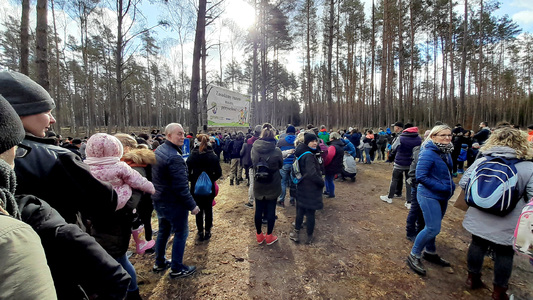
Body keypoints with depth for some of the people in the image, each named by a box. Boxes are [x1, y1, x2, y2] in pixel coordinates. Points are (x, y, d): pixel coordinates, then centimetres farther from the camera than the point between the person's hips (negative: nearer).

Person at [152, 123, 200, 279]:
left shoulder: (158, 150, 4)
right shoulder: (175, 158, -27)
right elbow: (181, 187, -27)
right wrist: (192, 205, -19)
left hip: (159, 200, 10)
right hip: (173, 203, -10)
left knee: (163, 231, 24)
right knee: (181, 233, 7)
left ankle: (160, 263, 40)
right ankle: (176, 268, 21)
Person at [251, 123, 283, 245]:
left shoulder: (254, 149, -11)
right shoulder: (277, 151, -18)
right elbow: (280, 165, -1)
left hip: (258, 186, 2)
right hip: (273, 186, -2)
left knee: (258, 210, 15)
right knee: (271, 210, 12)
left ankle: (259, 235, 31)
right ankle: (269, 236, 26)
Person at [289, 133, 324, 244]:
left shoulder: (302, 153, 7)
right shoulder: (309, 156, -23)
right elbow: (312, 174, -30)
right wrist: (322, 182, -15)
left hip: (302, 187, 9)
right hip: (310, 189, -9)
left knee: (300, 210, 19)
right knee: (310, 212, 6)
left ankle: (296, 233, 30)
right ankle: (309, 237, 21)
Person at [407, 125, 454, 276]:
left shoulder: (446, 153, 7)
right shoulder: (428, 153, -20)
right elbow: (421, 177, -23)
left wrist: (451, 185, 4)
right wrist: (443, 187, -21)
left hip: (442, 196, 9)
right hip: (429, 196, -9)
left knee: (433, 227, 20)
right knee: (433, 229, -9)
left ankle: (430, 252, 40)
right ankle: (414, 255, 9)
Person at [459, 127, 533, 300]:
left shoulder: (481, 161, -7)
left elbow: (463, 183, -4)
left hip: (479, 219, 2)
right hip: (506, 225, -2)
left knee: (477, 245, 19)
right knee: (504, 254, 15)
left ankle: (472, 279, 37)